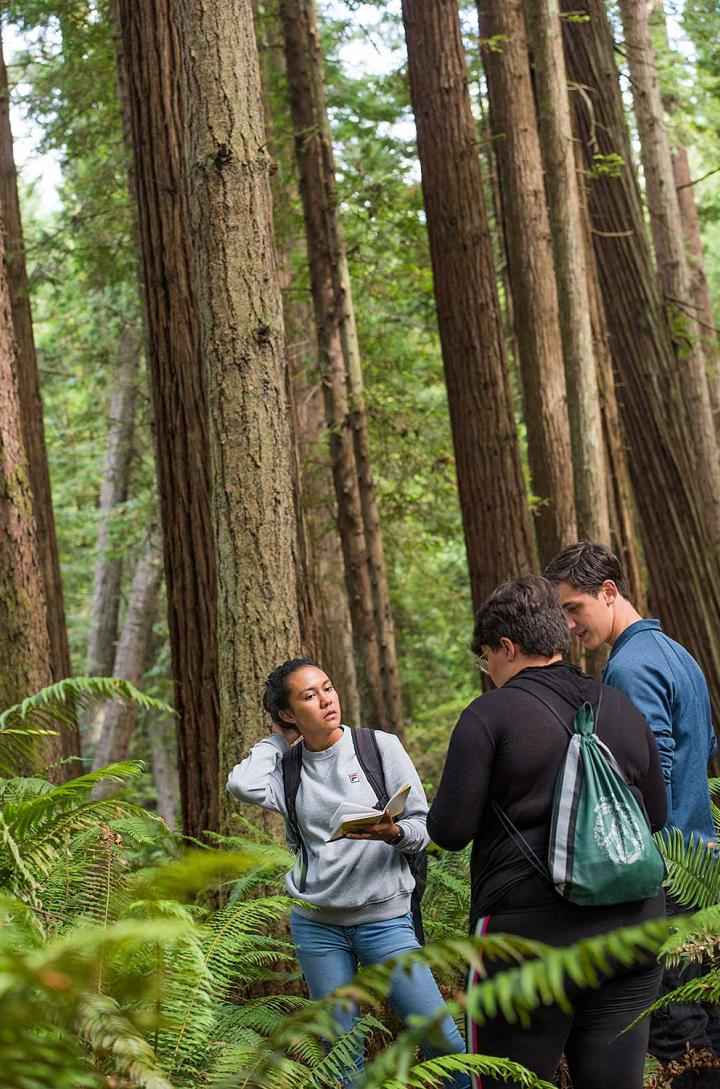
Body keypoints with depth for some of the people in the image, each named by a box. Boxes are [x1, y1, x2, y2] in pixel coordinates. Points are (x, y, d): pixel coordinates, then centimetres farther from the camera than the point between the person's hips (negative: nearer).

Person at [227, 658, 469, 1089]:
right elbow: (243, 783, -15)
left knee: (440, 1035, -10)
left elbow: (423, 824, -1)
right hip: (317, 925, 2)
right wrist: (281, 739, 1)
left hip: (384, 919, -2)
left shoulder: (382, 746, 0)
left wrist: (392, 833, -24)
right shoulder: (289, 770, 6)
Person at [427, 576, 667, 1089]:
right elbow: (656, 814, 16)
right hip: (633, 927, 5)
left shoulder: (488, 715, -8)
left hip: (533, 932, -5)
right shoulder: (624, 709, 9)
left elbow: (450, 830, -10)